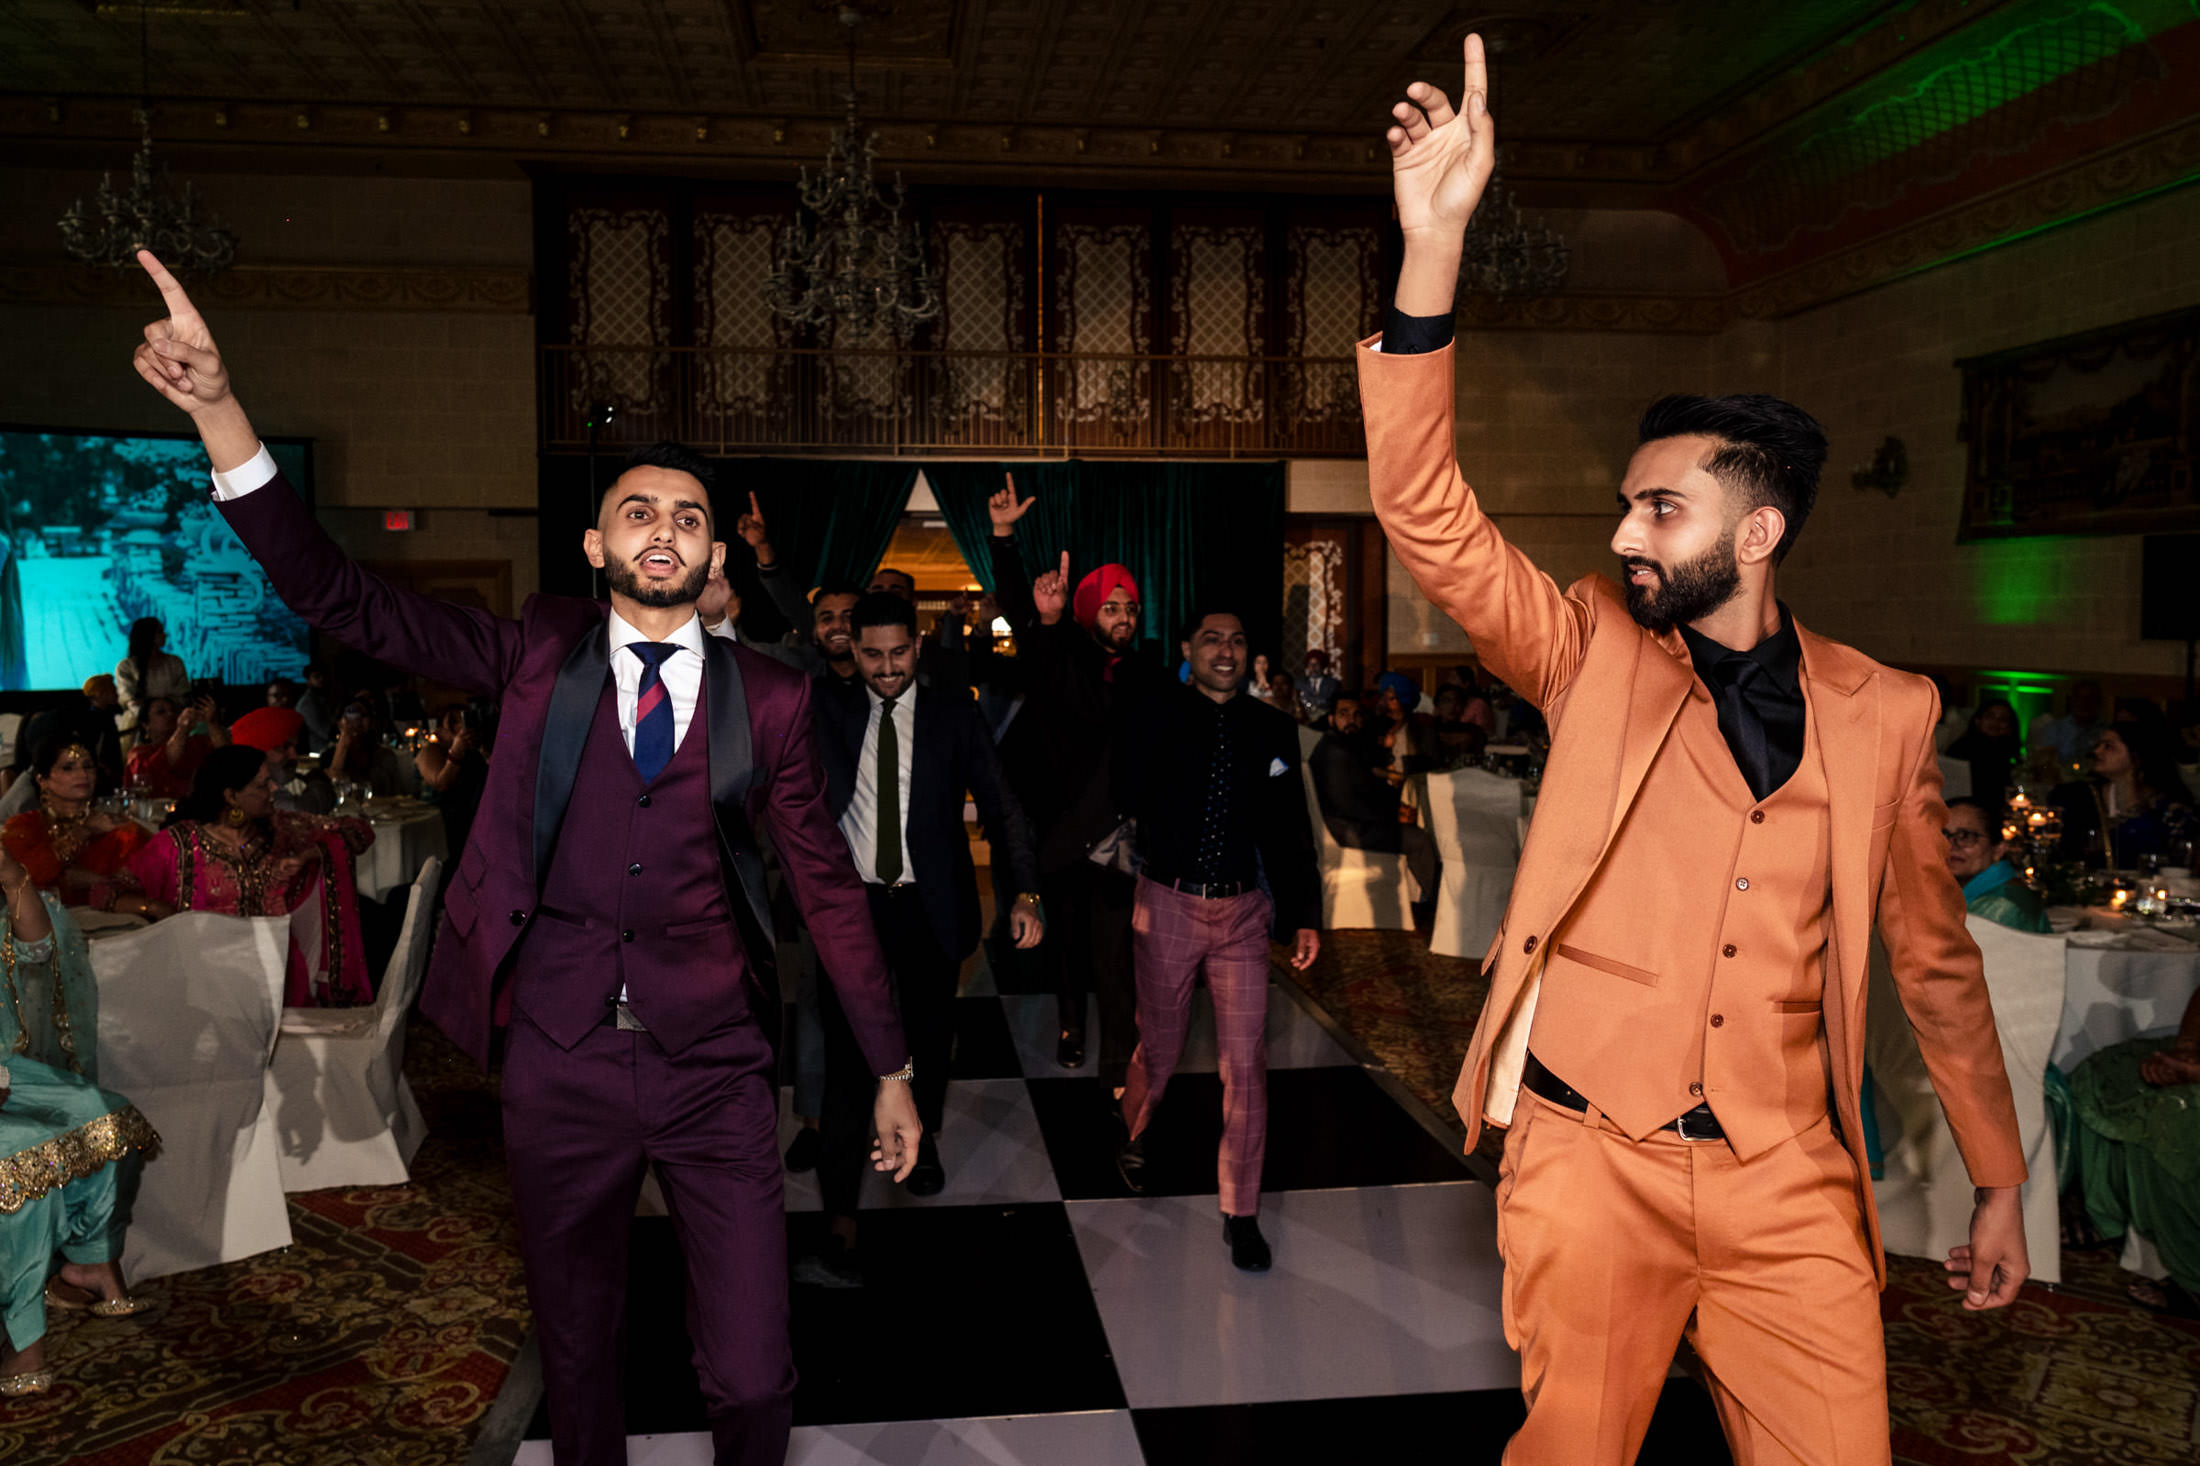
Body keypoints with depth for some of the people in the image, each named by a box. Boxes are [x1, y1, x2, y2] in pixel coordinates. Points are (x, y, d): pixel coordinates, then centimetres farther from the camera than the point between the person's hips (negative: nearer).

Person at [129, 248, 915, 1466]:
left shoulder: (765, 698, 0)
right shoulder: (540, 657, 2)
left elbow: (828, 884, 4)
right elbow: (341, 599, -5)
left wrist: (891, 1069, 5)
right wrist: (217, 407, -16)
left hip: (714, 1070, -1)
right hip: (560, 1067, 1)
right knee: (575, 1360, 18)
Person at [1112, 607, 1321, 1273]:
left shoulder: (1272, 730, 4)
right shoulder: (1154, 719, -5)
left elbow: (1288, 830, 10)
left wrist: (1304, 913, 9)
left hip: (1242, 911, 2)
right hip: (1168, 905, -2)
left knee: (1245, 1062, 1)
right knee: (1160, 1049, 13)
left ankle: (1240, 1212, 14)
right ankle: (1132, 1137, 46)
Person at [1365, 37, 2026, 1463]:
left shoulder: (1884, 713, 2)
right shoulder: (1597, 657, -1)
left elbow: (1936, 960, 12)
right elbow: (1427, 510, -14)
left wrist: (2000, 1185, 16)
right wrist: (1435, 243, -22)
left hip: (1786, 1185, 1)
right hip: (1589, 1160, -1)